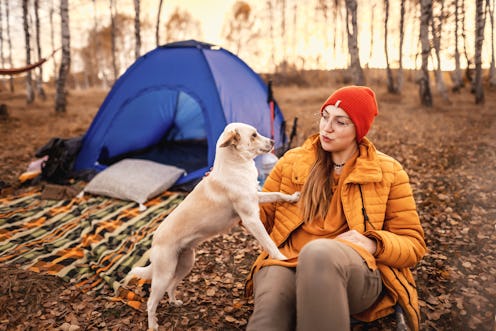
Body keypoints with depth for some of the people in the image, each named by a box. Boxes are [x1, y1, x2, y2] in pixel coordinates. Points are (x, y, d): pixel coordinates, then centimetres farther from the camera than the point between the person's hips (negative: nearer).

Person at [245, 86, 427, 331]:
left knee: (319, 251, -38)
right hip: (286, 262, 0)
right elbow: (264, 218, 18)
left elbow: (413, 244, 10)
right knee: (270, 306, -39)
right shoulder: (292, 161, 11)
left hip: (357, 273, 1)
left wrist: (374, 244, -12)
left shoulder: (387, 172, 8)